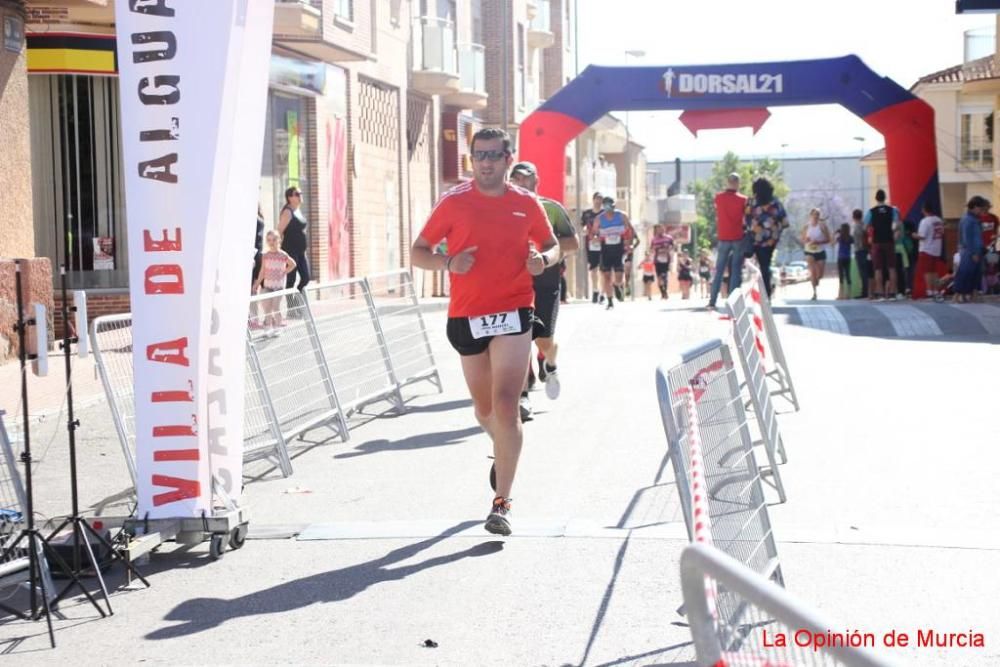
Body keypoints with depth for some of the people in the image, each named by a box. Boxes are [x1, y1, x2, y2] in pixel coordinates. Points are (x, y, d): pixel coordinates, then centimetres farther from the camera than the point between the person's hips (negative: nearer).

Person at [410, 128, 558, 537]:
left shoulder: (527, 204, 3)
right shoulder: (454, 202, 1)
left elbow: (552, 245, 18)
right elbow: (418, 253, 5)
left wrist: (543, 260, -6)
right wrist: (448, 262, -16)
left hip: (513, 314, -2)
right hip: (466, 317, 2)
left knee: (505, 407, -16)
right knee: (484, 410, 16)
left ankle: (502, 503, -12)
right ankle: (504, 453, 50)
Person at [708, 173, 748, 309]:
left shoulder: (718, 198, 3)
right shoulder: (743, 199, -4)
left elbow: (717, 217, 10)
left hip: (723, 238, 2)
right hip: (738, 238, -2)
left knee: (719, 271, 7)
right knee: (736, 271, 1)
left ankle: (712, 302, 1)